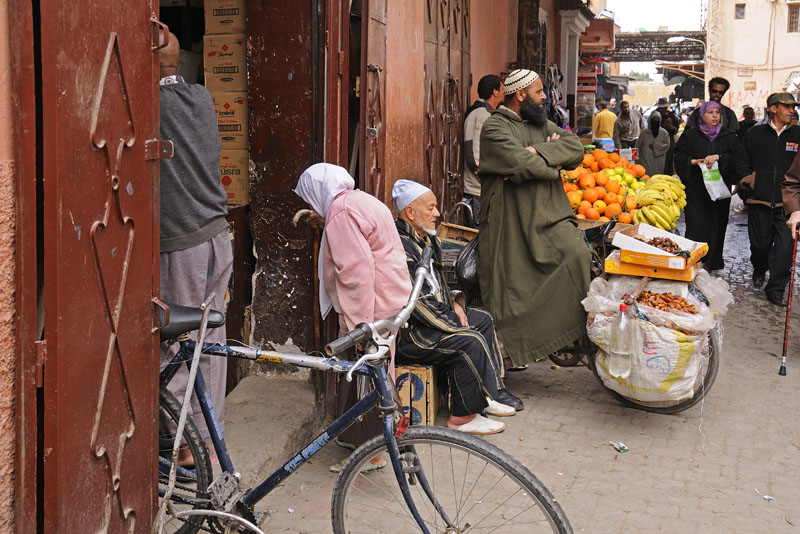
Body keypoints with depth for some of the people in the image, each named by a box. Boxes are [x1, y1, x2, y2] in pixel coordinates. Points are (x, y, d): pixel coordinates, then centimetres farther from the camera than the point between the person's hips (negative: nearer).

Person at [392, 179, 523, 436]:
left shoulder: (425, 237, 10)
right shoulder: (401, 247, -23)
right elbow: (415, 302, -26)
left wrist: (454, 302, 6)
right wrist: (455, 325, -18)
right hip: (407, 332, -11)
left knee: (484, 321, 14)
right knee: (470, 342, -22)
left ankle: (492, 392, 14)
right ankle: (463, 417, -10)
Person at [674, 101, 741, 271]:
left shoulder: (728, 136, 9)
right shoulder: (690, 135, 7)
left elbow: (737, 157, -1)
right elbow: (679, 157, 4)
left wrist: (718, 157, -15)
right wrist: (695, 161, -13)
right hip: (696, 188, -1)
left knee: (716, 224, 1)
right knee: (696, 225, -8)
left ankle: (712, 263, 11)